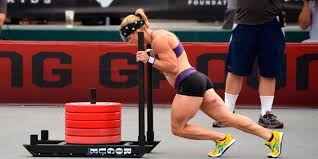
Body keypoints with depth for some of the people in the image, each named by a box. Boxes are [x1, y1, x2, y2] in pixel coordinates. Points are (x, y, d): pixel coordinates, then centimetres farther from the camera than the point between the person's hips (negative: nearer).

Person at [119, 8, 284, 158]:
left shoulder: (158, 39, -11)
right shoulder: (160, 36, 19)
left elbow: (172, 66, -15)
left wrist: (150, 59, -13)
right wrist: (149, 54, 14)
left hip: (189, 83, -10)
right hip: (199, 80, 10)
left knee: (178, 128, 2)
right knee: (228, 117, 7)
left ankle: (222, 139, 2)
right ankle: (271, 136, 4)